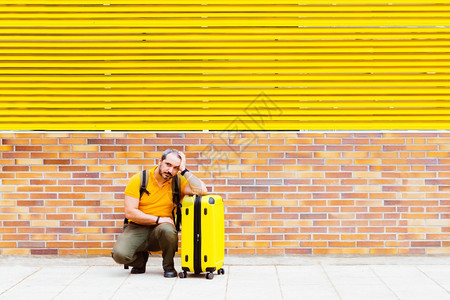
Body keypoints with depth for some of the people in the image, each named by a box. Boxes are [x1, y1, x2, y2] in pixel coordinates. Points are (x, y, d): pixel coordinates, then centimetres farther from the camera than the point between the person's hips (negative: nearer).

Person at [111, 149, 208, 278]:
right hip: (137, 228, 0)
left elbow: (202, 191, -18)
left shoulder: (178, 181, -1)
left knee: (167, 229, -37)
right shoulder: (138, 179, -6)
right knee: (120, 254, -28)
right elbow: (130, 212, -10)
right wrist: (158, 219, -13)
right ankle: (140, 260, 11)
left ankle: (168, 266, -6)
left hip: (159, 229, 1)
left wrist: (184, 170, -14)